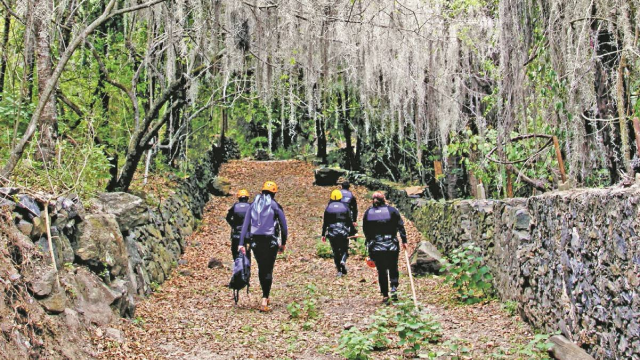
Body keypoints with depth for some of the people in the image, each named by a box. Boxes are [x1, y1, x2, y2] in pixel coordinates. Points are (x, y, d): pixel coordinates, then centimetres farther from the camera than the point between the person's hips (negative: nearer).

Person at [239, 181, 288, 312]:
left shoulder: (253, 205, 11)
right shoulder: (275, 206, 1)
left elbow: (245, 224, 7)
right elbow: (283, 226, 4)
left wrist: (242, 243, 5)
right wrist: (283, 243, 14)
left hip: (255, 241, 4)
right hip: (270, 241, -4)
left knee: (261, 268, 18)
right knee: (268, 270, -1)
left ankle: (266, 297, 30)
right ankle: (264, 301, -12)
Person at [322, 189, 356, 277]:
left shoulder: (328, 208, 4)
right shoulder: (345, 207, 1)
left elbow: (325, 222, 5)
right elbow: (350, 221, 1)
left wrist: (323, 234, 10)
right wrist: (353, 232, 9)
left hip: (332, 233, 1)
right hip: (344, 233, -1)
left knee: (335, 252, 9)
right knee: (344, 250, 12)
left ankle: (339, 271, 5)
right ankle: (343, 261, -19)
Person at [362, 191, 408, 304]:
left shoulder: (368, 213, 4)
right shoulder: (392, 210, -2)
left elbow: (365, 231, 8)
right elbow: (400, 226, -4)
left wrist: (370, 243, 17)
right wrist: (404, 241, 0)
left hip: (376, 247, 1)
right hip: (392, 246, -1)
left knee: (381, 271, 8)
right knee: (393, 268, 15)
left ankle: (385, 295, 7)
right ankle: (394, 287, -6)